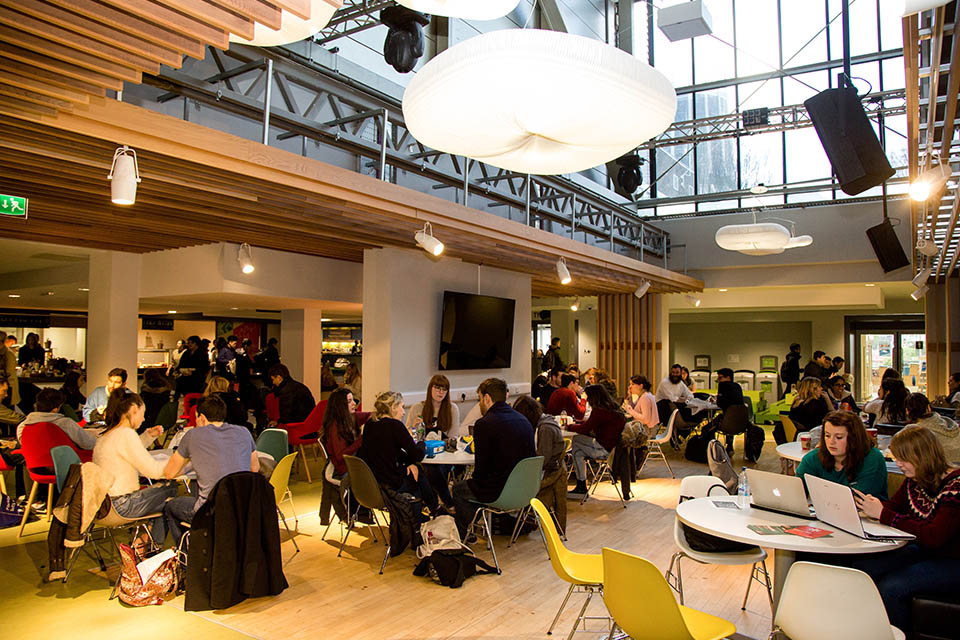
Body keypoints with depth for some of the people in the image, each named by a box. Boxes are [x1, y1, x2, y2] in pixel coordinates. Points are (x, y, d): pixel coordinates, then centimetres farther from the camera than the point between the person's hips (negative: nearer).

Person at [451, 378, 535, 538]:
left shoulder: (484, 424, -17)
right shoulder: (523, 419, 5)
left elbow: (481, 469, -15)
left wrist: (475, 478, 8)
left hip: (499, 492, -7)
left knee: (458, 488, 20)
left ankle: (465, 536, 29)